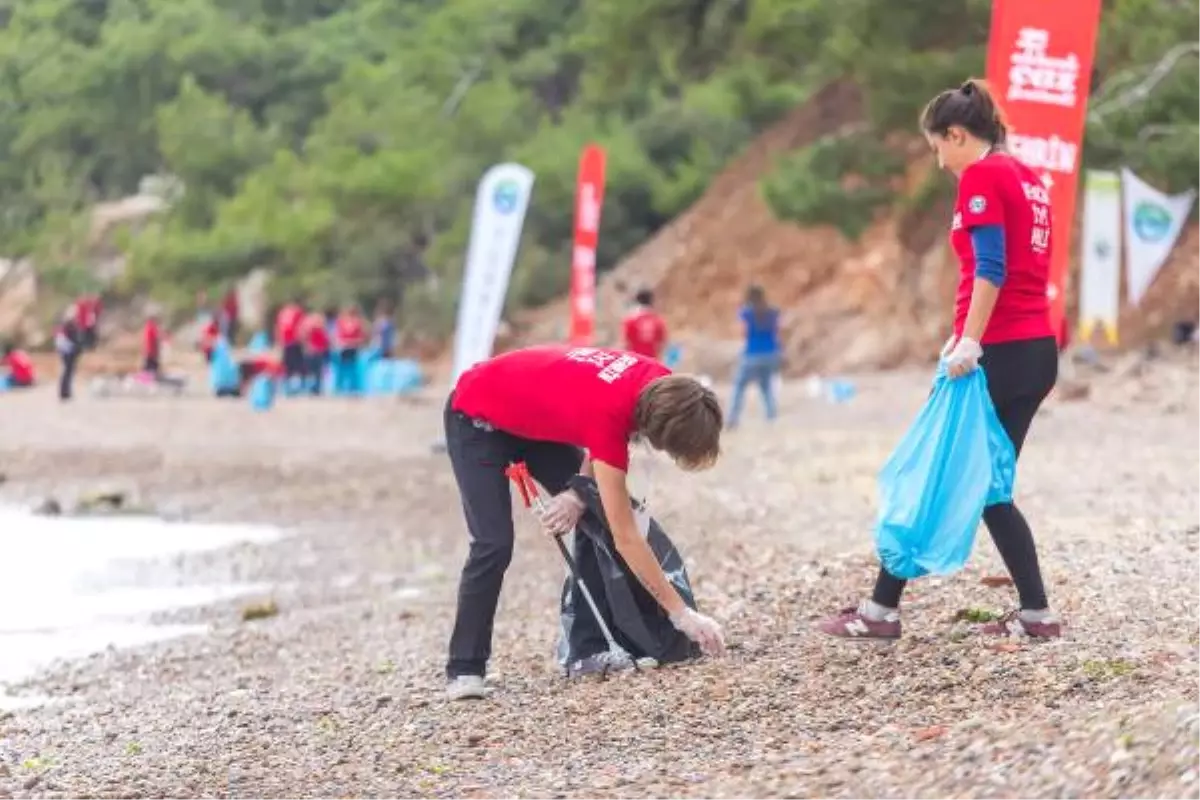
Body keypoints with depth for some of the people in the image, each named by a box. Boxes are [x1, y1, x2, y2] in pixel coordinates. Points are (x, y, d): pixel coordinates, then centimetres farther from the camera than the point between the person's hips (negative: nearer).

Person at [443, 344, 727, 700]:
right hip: (477, 419, -8)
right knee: (495, 544, -19)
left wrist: (579, 491, -18)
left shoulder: (661, 386, -20)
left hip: (535, 416, 8)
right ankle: (464, 670, -10)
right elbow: (625, 537, -35)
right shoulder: (608, 415, -39)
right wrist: (682, 614, -32)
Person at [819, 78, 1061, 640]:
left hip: (998, 354, -8)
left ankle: (881, 610, 5)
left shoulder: (981, 176, -9)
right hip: (1038, 350, 8)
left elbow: (990, 268, -19)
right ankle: (1036, 612, 6)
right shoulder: (1025, 176, 17)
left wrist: (970, 343, -22)